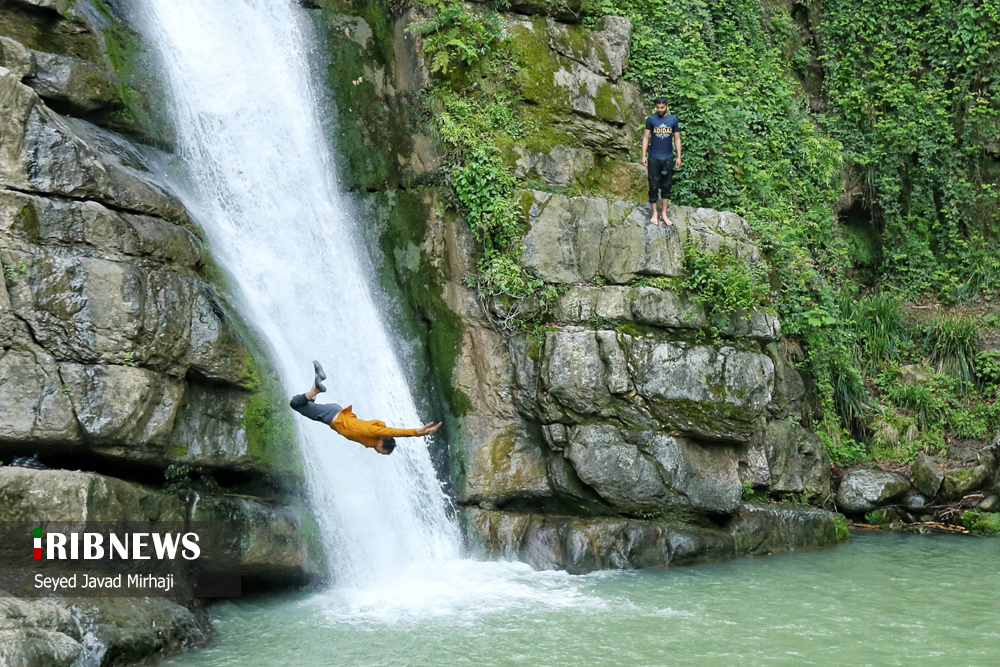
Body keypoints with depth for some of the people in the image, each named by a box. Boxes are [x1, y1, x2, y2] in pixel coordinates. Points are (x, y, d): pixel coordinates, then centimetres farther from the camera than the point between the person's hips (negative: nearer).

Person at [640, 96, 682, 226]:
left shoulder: (673, 119, 1)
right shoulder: (651, 119, -2)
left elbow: (677, 139, 5)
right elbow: (646, 138, 1)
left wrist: (679, 157, 2)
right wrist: (643, 155, -6)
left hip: (668, 158, 1)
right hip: (653, 158, -1)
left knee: (667, 186, 8)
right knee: (654, 187, 3)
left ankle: (664, 213, 18)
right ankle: (654, 214, 12)